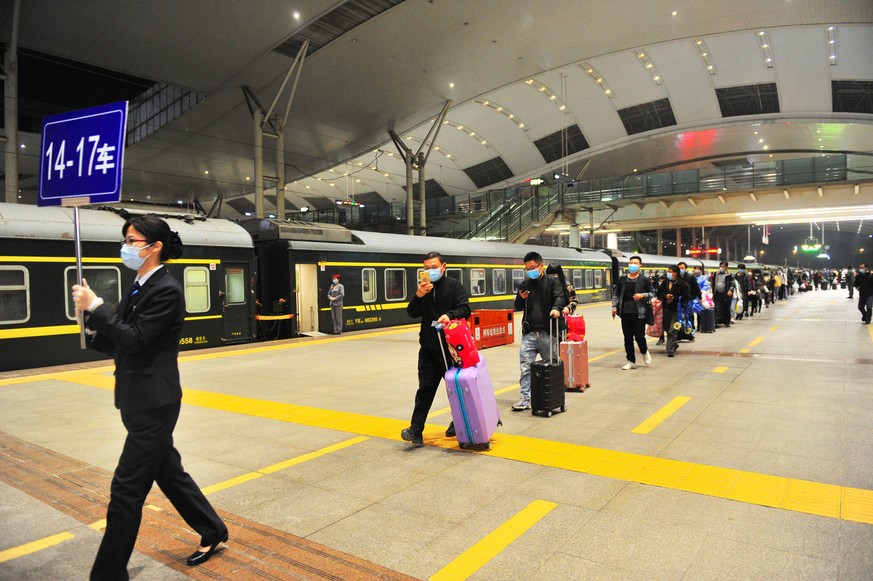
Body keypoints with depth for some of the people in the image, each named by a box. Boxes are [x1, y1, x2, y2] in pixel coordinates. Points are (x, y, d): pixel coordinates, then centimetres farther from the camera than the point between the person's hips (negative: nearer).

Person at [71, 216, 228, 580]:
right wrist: (93, 322, -5)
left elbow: (135, 339, -22)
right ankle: (213, 532, 35)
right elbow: (119, 344, 12)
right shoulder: (139, 289, 12)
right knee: (168, 471, 20)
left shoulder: (166, 290, -15)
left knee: (127, 490, -1)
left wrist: (95, 307, -15)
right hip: (140, 400, 10)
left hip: (154, 403, -10)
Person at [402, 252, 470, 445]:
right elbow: (412, 313, 1)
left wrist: (450, 315, -29)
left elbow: (465, 309, -11)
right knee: (425, 389, 2)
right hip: (428, 347, 3)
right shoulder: (423, 287, 8)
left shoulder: (453, 285, -4)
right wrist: (418, 296, -17)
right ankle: (416, 430, 2)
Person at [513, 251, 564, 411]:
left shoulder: (552, 282, 4)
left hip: (547, 332, -2)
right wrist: (521, 298, -5)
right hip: (529, 333, 3)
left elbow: (559, 296, -12)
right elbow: (518, 307, 18)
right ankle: (525, 399, 1)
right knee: (525, 367, -3)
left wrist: (556, 308, -34)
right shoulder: (525, 285, 14)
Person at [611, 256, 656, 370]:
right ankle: (631, 361, 17)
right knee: (628, 338, 6)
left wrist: (643, 295, -13)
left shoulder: (644, 280, -1)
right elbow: (616, 293, 14)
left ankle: (644, 352, 28)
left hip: (639, 313, -3)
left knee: (639, 336, -6)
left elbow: (652, 293, 6)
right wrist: (614, 306, 6)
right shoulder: (622, 279, 7)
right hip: (625, 313, 3)